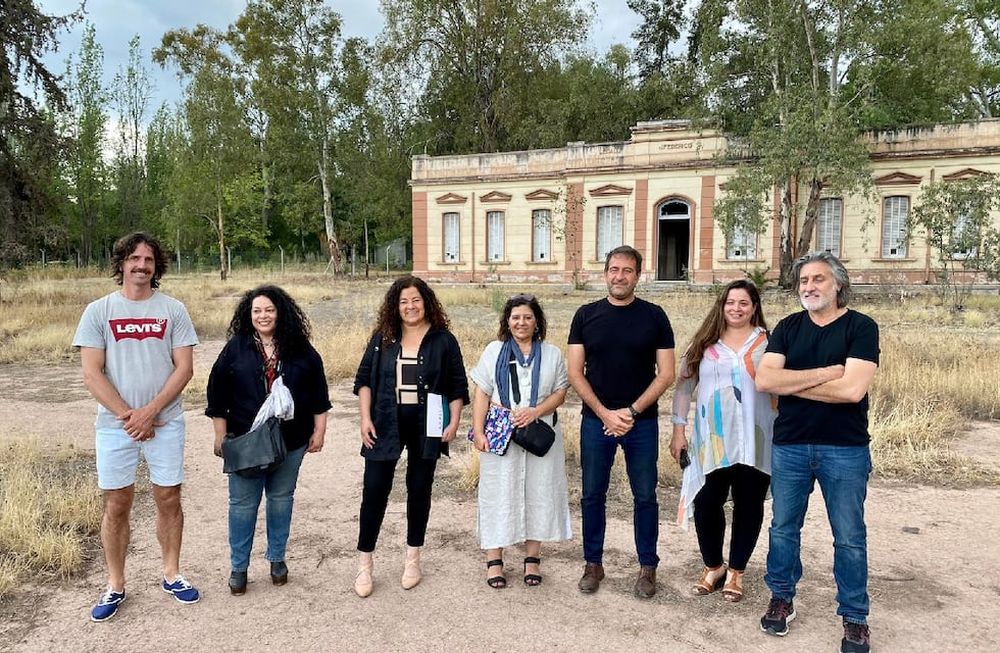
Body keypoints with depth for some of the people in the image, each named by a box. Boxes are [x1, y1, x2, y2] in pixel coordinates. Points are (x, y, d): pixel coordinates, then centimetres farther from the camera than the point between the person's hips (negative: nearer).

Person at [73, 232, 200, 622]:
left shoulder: (173, 310, 1)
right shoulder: (98, 311, 1)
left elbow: (184, 368, -3)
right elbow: (92, 374, -4)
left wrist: (150, 411, -13)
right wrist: (127, 415, -12)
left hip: (165, 422, 0)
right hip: (115, 425, 0)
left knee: (168, 499, 9)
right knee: (116, 506, 7)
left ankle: (171, 575, 25)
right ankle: (115, 585, 23)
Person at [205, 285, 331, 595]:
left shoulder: (300, 350, 0)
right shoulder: (235, 349, -3)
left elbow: (318, 394, 5)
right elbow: (218, 395, 0)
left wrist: (318, 432, 3)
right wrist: (220, 437, -2)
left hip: (290, 442, 1)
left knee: (282, 499, 13)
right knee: (243, 503, 5)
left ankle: (277, 558, 30)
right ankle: (238, 567, 21)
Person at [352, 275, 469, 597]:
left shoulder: (443, 340, 1)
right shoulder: (383, 337, 4)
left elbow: (457, 386, 2)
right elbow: (364, 377, 5)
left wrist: (454, 422, -6)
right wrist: (365, 418, -3)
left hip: (426, 426, 0)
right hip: (386, 425, 1)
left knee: (419, 489, 10)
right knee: (374, 489, -1)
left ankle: (412, 559, 26)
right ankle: (364, 564, 12)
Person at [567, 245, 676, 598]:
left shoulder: (654, 316, 0)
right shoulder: (586, 315, 2)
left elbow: (666, 373, -3)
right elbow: (575, 373, -1)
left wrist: (632, 411, -11)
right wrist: (605, 413, -11)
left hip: (642, 422, -1)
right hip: (596, 420, 1)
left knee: (645, 497, 7)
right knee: (593, 496, 9)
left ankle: (647, 567, 23)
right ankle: (593, 564, 24)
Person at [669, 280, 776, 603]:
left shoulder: (768, 342, 1)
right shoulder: (706, 342, 5)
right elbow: (684, 386, 7)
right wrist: (678, 429, 2)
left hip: (755, 442, -1)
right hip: (711, 441, 1)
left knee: (748, 505, 9)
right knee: (707, 503, 5)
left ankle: (736, 571, 26)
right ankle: (713, 566, 27)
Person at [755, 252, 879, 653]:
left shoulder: (861, 327, -6)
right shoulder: (788, 328, 4)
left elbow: (852, 389, -20)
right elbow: (764, 380, -10)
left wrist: (791, 383, -11)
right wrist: (824, 373, -15)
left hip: (845, 450, -3)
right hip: (789, 446, 3)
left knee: (849, 538, 8)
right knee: (784, 528, 14)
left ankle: (854, 616, 24)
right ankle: (781, 599, 31)